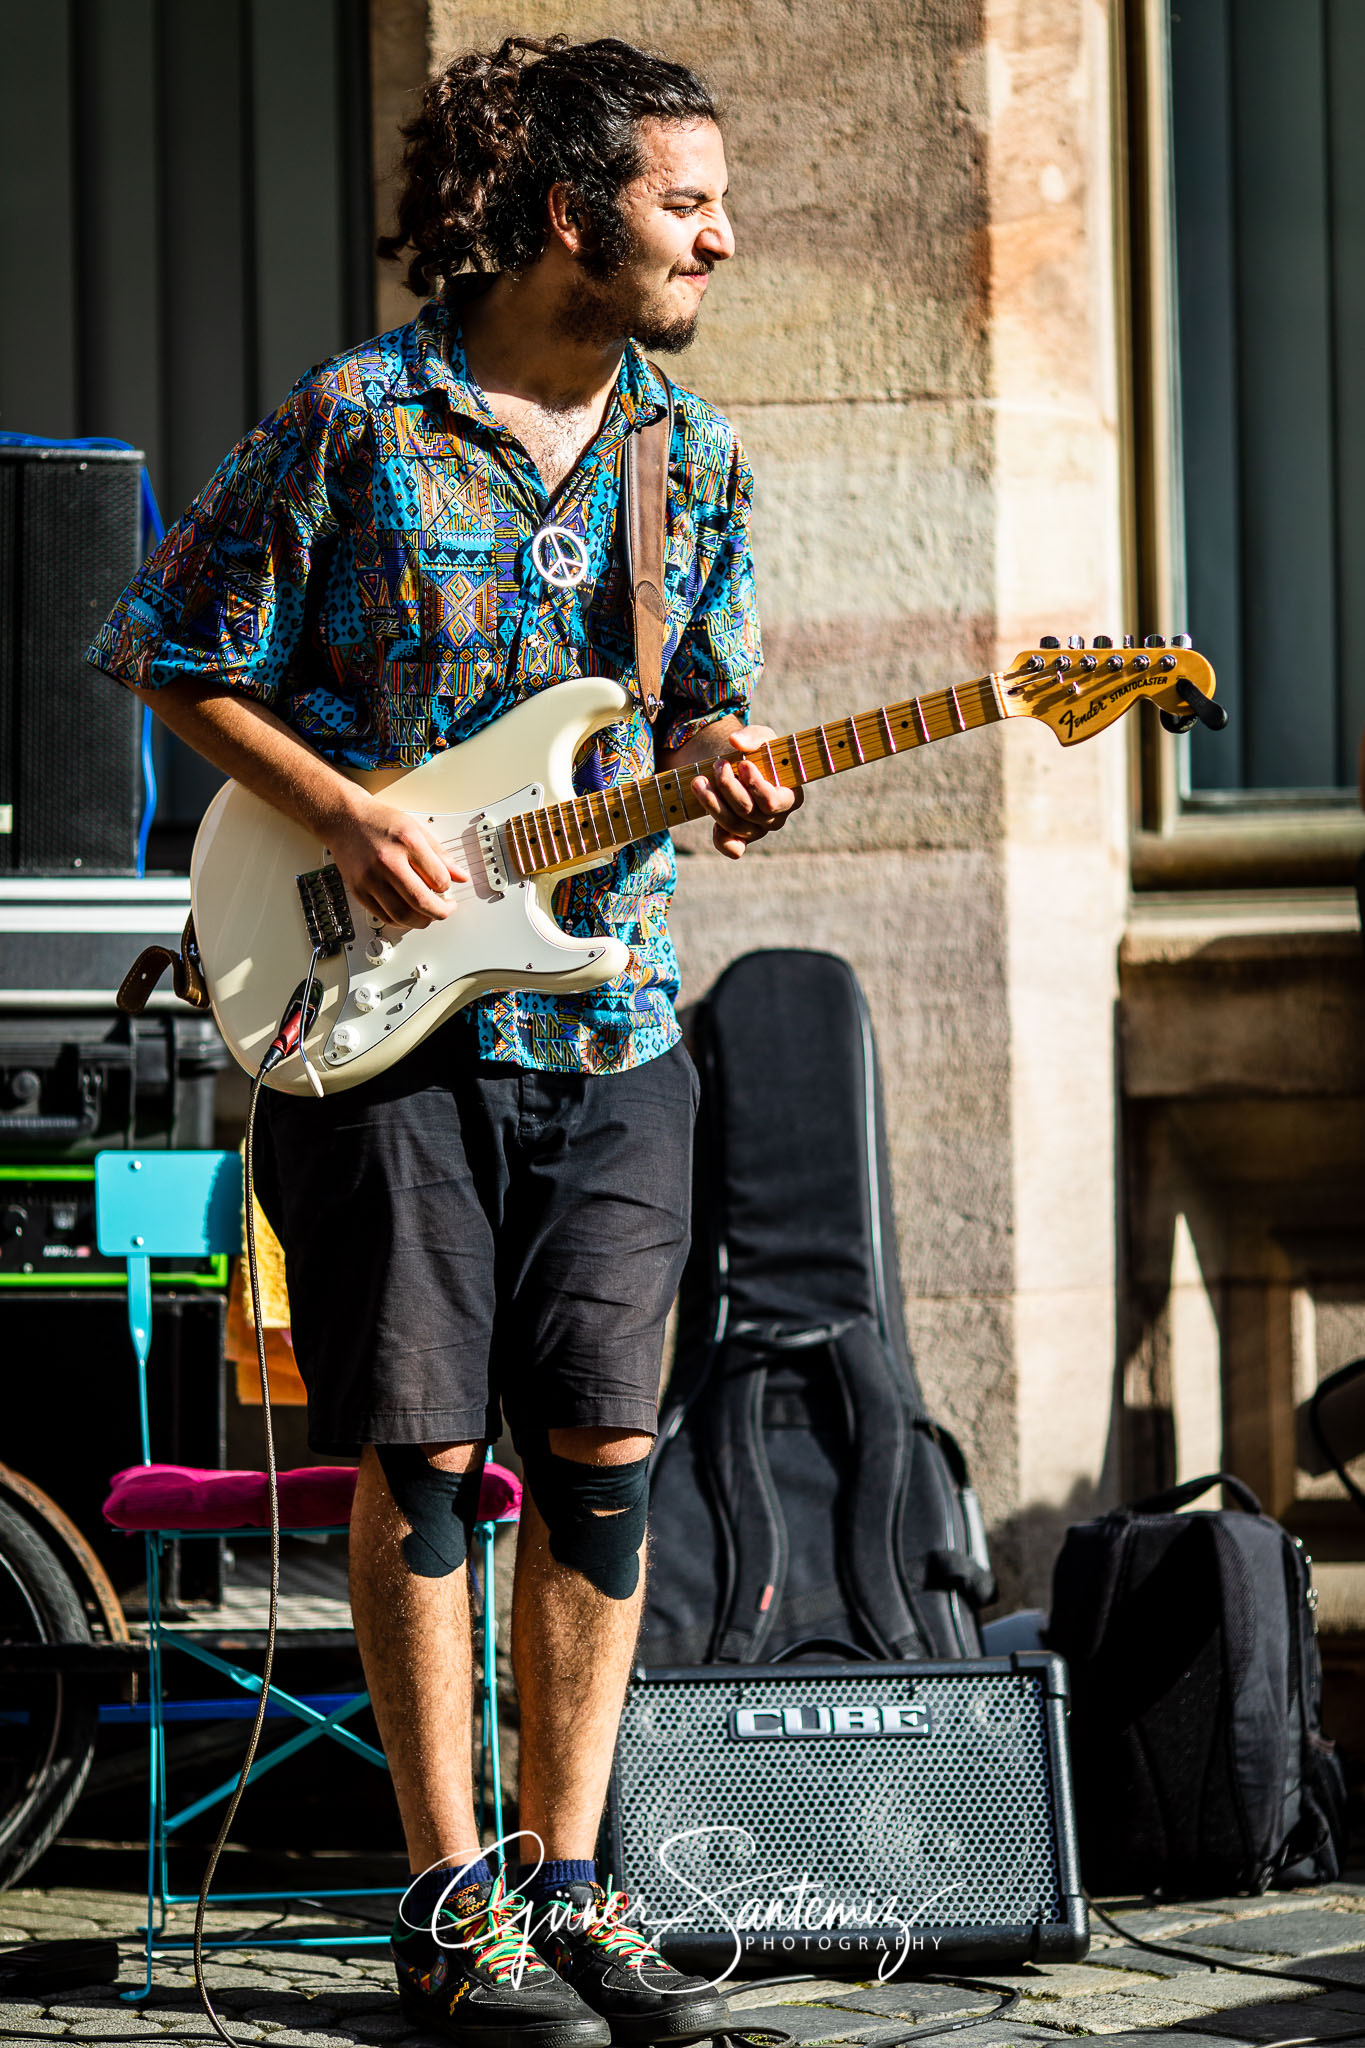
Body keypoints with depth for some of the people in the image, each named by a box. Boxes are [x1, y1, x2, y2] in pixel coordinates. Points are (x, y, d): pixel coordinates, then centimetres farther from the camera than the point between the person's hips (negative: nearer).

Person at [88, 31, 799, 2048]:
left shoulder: (697, 459, 9)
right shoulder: (353, 422, -6)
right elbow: (176, 657, 0)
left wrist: (725, 772, -7)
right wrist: (346, 818, -11)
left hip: (612, 1027, 5)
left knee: (602, 1458, 3)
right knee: (424, 1460, -2)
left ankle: (566, 1886, 12)